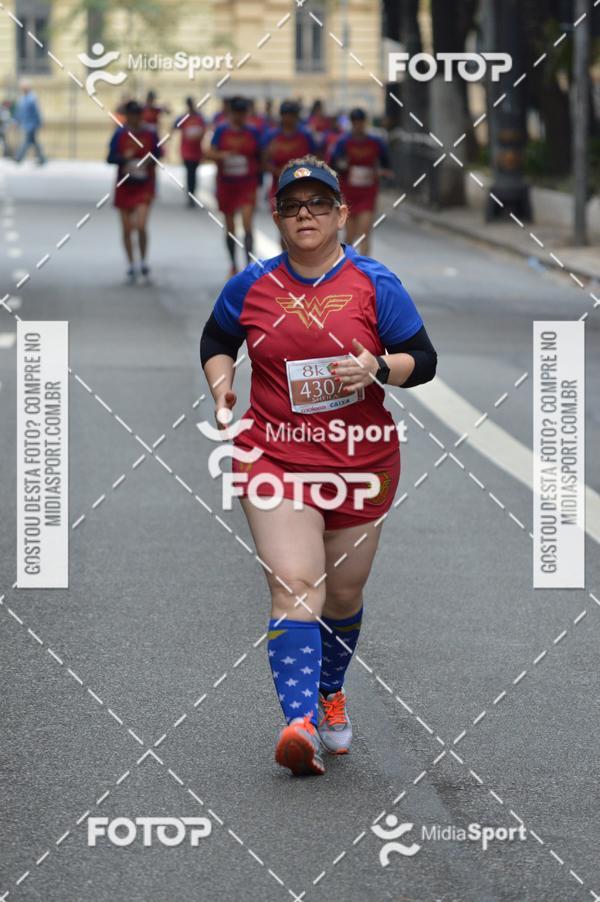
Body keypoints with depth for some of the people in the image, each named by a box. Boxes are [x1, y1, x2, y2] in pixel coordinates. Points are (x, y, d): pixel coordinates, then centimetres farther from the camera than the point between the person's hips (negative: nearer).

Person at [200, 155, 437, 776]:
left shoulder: (375, 284, -1)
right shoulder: (251, 286, 2)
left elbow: (423, 361, 1)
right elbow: (216, 341, 21)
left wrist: (378, 370, -19)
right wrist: (221, 388, 2)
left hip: (361, 464, 1)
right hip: (275, 457, -1)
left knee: (343, 595, 14)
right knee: (294, 588, -17)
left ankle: (330, 691, 42)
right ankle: (301, 723, -29)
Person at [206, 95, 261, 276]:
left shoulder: (252, 132, 1)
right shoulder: (221, 131, 0)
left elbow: (260, 158, 7)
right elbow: (210, 153, -8)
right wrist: (222, 155, -28)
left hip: (247, 184, -1)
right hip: (226, 184, 1)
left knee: (247, 223, -17)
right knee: (230, 226, 10)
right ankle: (233, 266, 26)